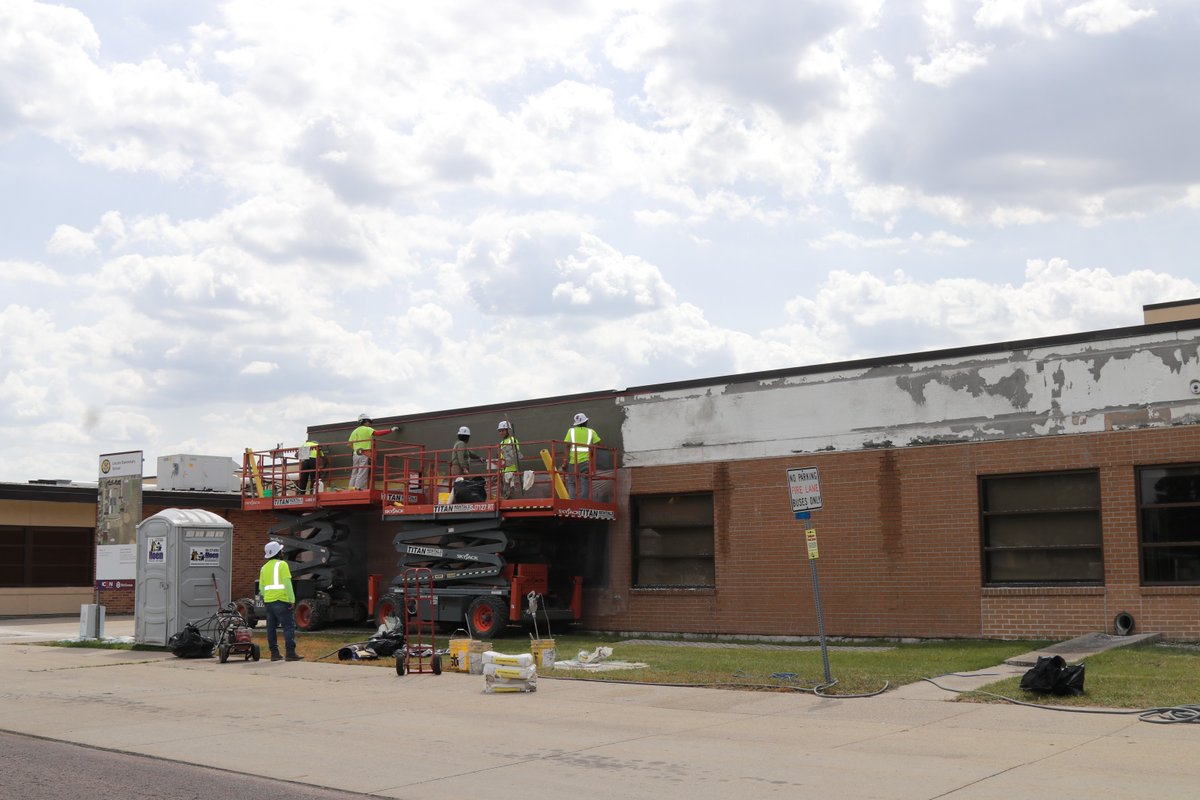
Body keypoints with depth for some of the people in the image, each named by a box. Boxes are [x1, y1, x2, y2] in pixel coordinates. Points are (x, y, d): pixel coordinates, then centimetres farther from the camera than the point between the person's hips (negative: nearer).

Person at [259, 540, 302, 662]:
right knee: (289, 626, -6)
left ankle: (274, 653, 10)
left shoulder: (264, 568, 15)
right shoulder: (282, 564, -6)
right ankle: (290, 653, -14)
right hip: (281, 600, -7)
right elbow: (287, 583, -13)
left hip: (268, 601, 7)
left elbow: (261, 587, 15)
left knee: (271, 627, 9)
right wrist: (292, 599, -12)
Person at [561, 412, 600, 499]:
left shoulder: (571, 431, 10)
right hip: (585, 461, 0)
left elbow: (567, 447, 1)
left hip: (573, 461, 0)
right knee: (584, 484, 1)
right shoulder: (591, 432, 12)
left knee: (571, 483, 5)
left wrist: (565, 462, -1)